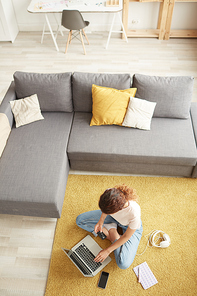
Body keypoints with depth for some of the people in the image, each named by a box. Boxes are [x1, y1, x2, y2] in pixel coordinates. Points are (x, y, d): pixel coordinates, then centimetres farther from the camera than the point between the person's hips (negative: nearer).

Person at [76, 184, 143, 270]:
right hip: (113, 218, 4)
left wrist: (108, 250, -17)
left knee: (124, 264, -21)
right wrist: (100, 221, -19)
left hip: (129, 226, -4)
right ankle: (111, 230, 1)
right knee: (80, 220, -1)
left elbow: (126, 237, -25)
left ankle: (114, 235, 3)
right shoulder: (109, 193, -36)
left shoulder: (134, 215, -45)